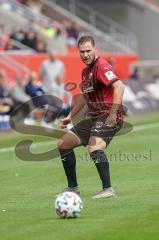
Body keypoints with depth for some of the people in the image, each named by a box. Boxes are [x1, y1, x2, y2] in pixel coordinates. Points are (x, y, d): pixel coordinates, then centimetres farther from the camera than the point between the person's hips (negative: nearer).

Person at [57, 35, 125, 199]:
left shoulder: (101, 66, -15)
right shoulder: (85, 71, 15)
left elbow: (119, 86, -29)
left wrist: (113, 113, -35)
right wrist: (70, 116, 25)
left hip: (109, 117, -10)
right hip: (94, 117, 10)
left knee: (93, 147, -33)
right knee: (63, 144, 12)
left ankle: (108, 189, -29)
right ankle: (72, 188, 19)